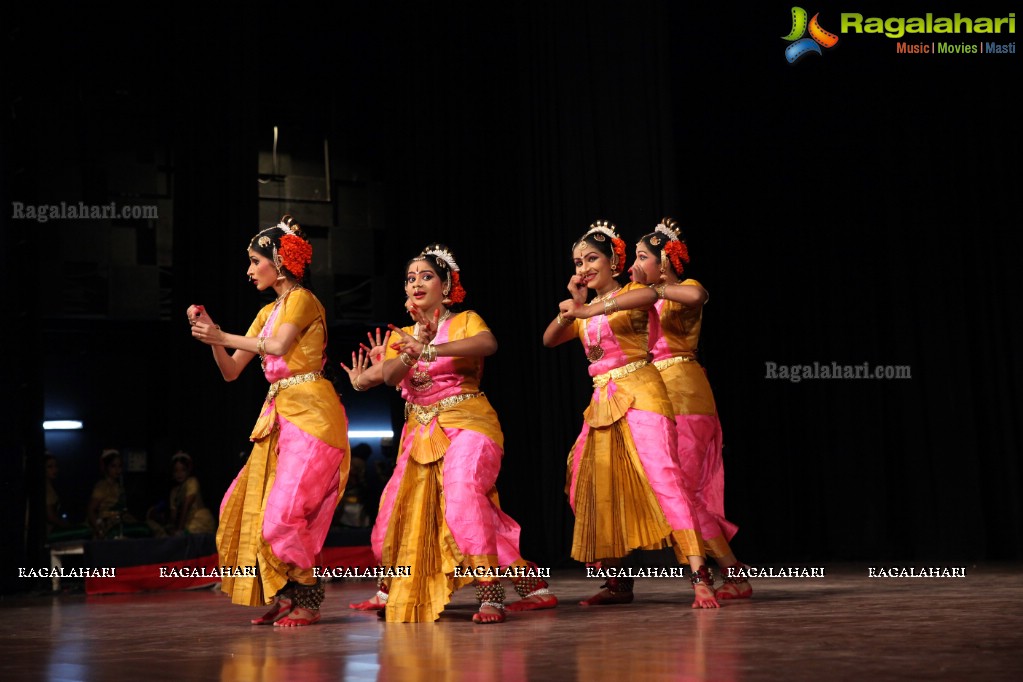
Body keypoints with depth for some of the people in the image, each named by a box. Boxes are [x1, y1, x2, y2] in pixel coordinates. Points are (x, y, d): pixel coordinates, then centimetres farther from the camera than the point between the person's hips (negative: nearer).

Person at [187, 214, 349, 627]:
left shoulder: (302, 299, -3)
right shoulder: (268, 312, 20)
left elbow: (278, 346, -21)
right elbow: (231, 372, 18)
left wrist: (223, 336, -16)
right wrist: (213, 339, 2)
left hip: (311, 414, -9)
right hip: (280, 415, 9)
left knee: (285, 511, -12)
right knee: (253, 507, 3)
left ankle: (308, 600, -1)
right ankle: (283, 596, 10)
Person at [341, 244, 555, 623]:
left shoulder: (464, 322, -3)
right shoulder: (401, 335, 13)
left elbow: (488, 343, -28)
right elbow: (389, 375, -8)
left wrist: (431, 350, -40)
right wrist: (410, 354, -31)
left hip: (466, 424, -6)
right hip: (422, 432, 6)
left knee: (462, 493, -29)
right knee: (400, 508, 9)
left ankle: (491, 595, -26)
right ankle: (391, 592, 34)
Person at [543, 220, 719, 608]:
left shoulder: (629, 295, -1)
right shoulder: (584, 311, 19)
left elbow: (650, 295, -26)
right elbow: (549, 340, 7)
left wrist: (590, 310, -36)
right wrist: (572, 307, -8)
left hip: (639, 394, -7)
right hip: (603, 402, 7)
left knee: (660, 476, -20)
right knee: (592, 489, 6)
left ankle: (699, 576, -22)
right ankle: (618, 583, 16)